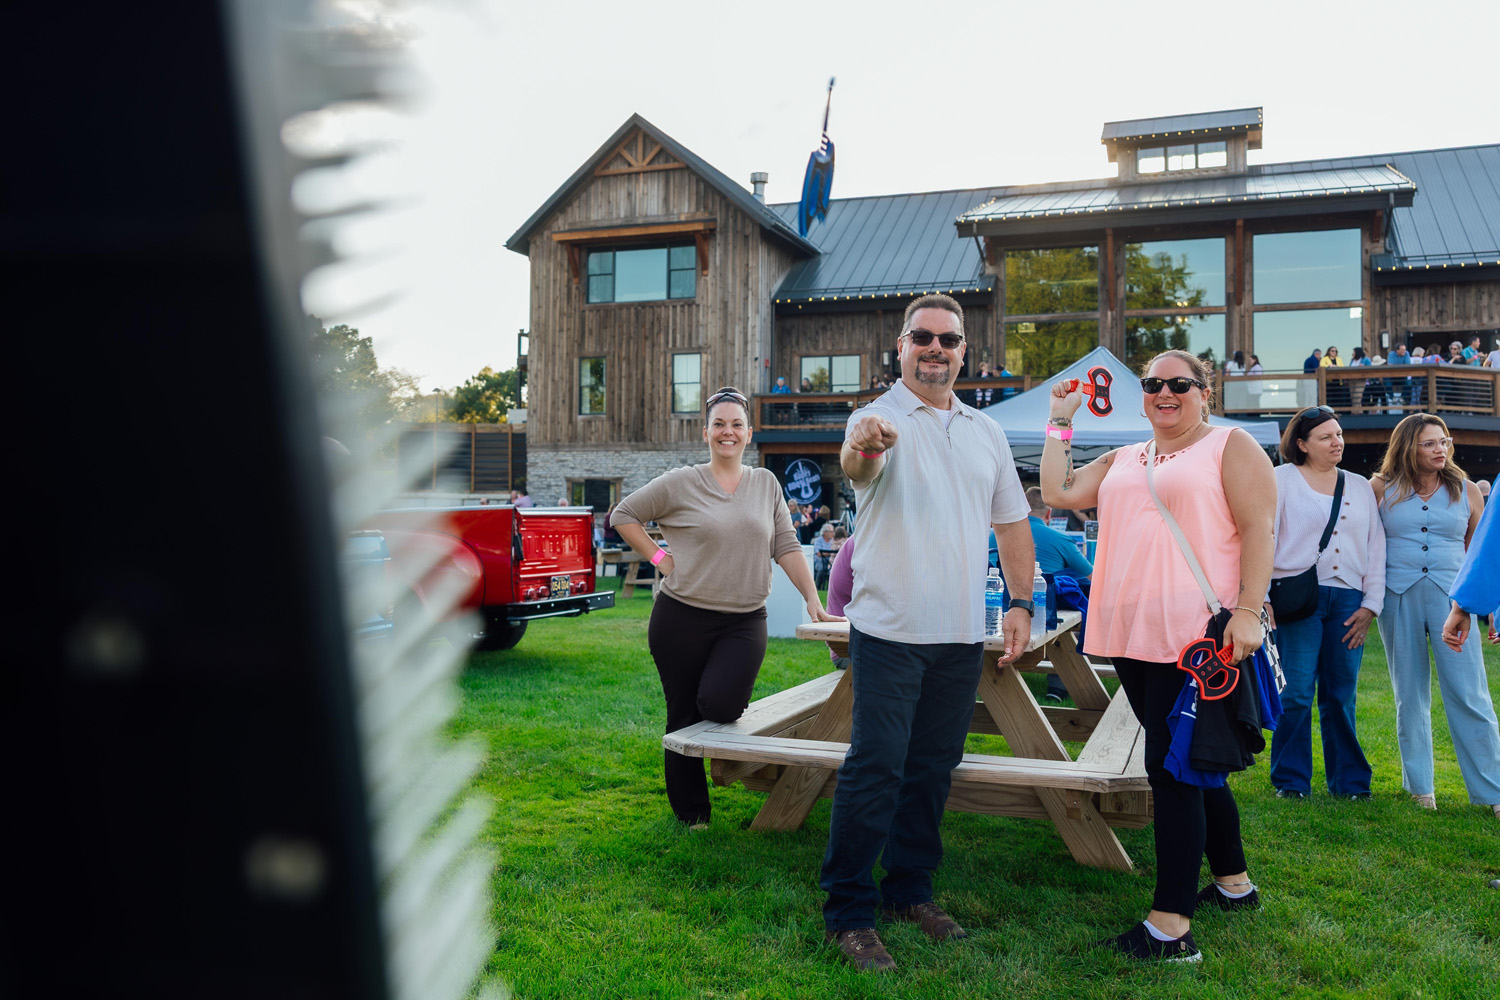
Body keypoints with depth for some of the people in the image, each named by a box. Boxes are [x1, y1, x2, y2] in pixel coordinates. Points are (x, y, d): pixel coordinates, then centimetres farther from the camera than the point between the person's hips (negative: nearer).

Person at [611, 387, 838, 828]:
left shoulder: (766, 483, 9)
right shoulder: (680, 483, 0)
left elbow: (786, 547, 8)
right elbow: (623, 515, 7)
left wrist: (813, 601, 0)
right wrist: (658, 556, -3)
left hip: (744, 621, 1)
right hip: (681, 619, -1)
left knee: (720, 704, -22)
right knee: (684, 717, 7)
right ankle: (691, 816, 25)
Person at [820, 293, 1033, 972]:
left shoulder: (986, 432, 15)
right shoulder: (879, 420, -5)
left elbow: (1011, 521, 18)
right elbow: (856, 465, -29)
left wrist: (1021, 603, 11)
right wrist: (862, 447, -53)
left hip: (961, 634, 6)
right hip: (890, 629, -5)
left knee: (932, 769, 13)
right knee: (874, 770, -5)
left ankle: (909, 891, 28)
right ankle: (848, 912, 7)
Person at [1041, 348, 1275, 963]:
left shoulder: (1230, 446, 2)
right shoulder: (1122, 461, 19)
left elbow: (1258, 528, -6)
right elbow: (1058, 492, 11)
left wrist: (1248, 612, -15)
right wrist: (1061, 420, 13)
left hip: (1197, 634, -6)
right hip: (1131, 632, 7)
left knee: (1170, 766, -7)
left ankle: (1172, 927, 0)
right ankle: (1233, 883, 35)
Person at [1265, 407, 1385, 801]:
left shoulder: (1360, 486, 17)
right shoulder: (1282, 480, 4)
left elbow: (1376, 546, 16)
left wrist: (1371, 604, 7)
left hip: (1348, 600, 4)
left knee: (1341, 696, 7)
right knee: (1296, 694, -6)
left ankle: (1348, 780, 17)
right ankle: (1291, 780, 5)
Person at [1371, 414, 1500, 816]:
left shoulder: (1467, 492, 7)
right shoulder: (1382, 489, 3)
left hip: (1451, 598, 0)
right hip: (1397, 598, 0)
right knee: (1410, 696, 8)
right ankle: (1419, 785, 20)